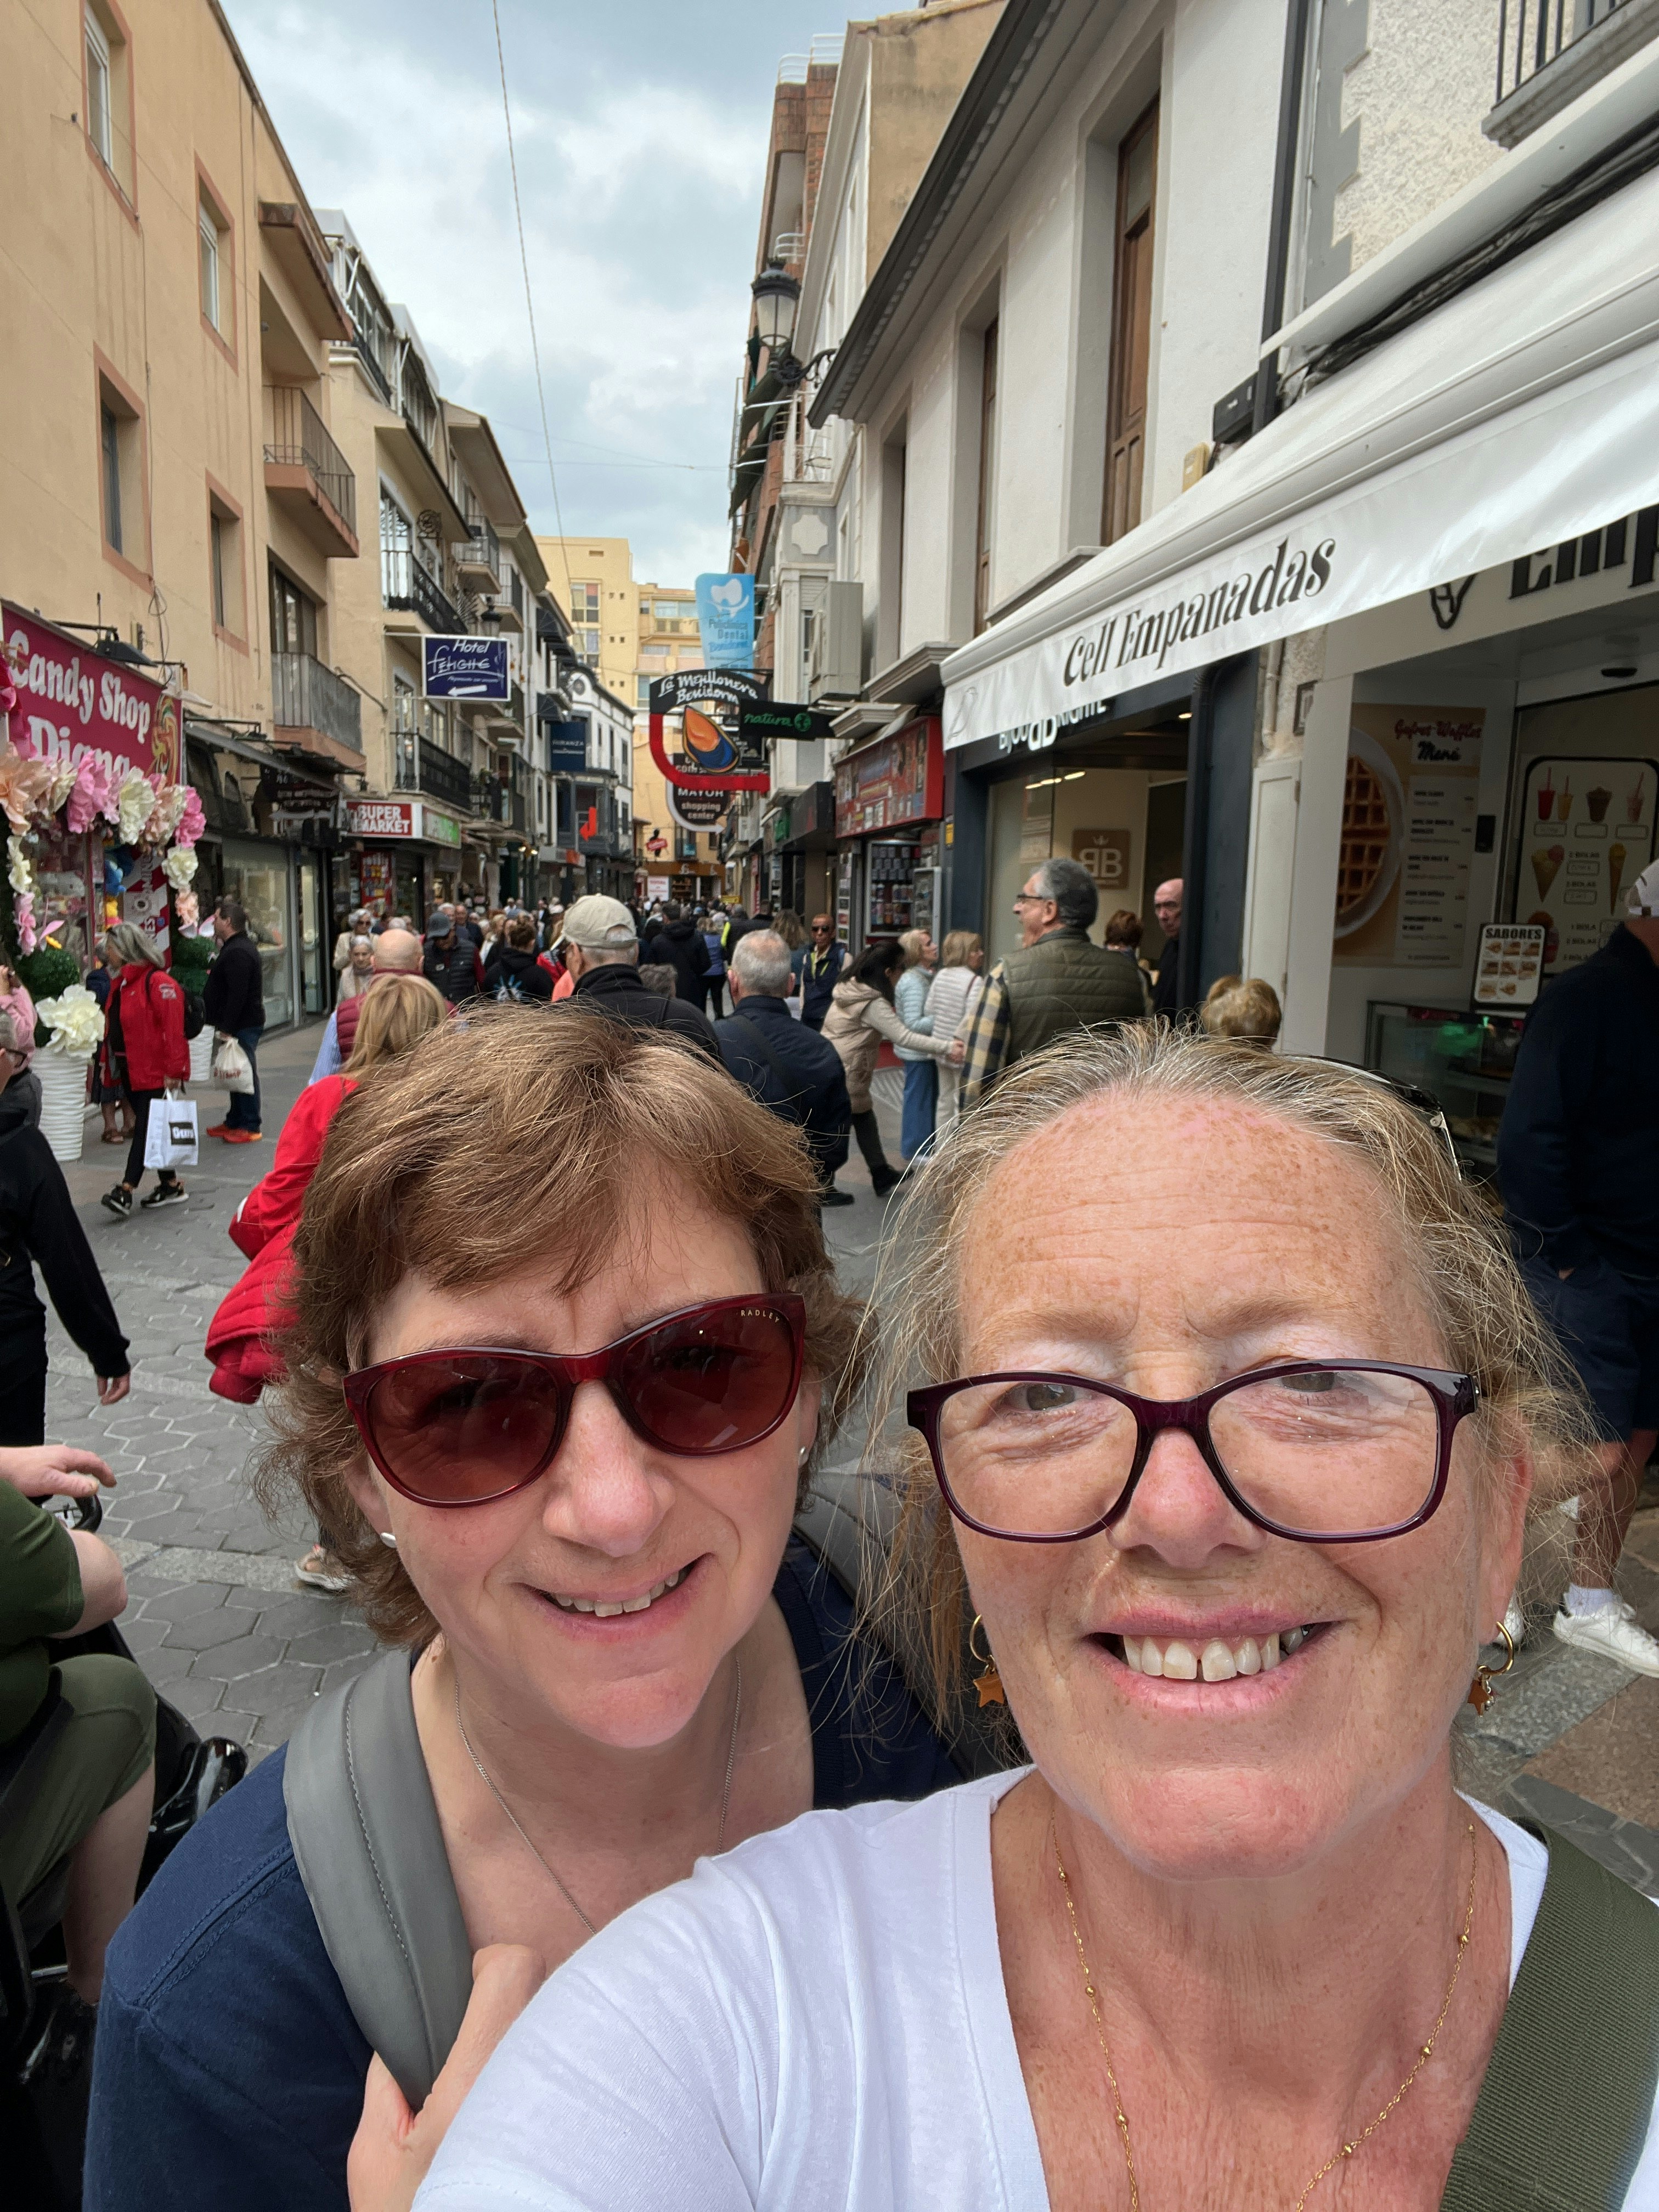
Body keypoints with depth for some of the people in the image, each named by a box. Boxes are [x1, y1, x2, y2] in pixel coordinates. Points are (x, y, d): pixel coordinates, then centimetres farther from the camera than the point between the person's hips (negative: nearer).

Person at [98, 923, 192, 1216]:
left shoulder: (158, 982, -15)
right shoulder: (121, 982, 15)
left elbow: (173, 1029, -20)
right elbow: (114, 1026, 20)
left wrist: (173, 1070, -22)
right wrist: (108, 1063, 16)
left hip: (154, 1070, -10)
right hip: (129, 1068, 10)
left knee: (145, 1127, -7)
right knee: (149, 1127, 12)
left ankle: (126, 1191, -10)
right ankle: (171, 1185, 20)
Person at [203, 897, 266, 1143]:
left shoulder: (238, 952, -19)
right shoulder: (239, 946, 18)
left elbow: (237, 994, -25)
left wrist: (226, 1027, -24)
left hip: (242, 1025, -11)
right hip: (241, 1024, 11)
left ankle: (250, 1126, -1)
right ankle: (235, 1121, 25)